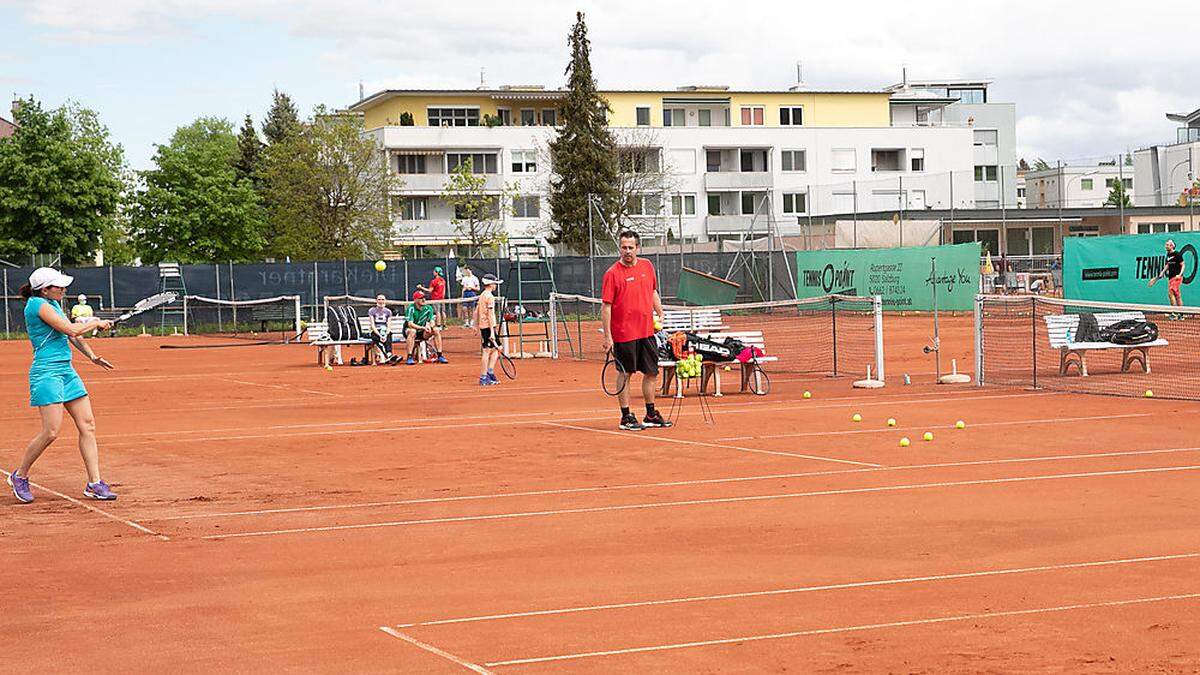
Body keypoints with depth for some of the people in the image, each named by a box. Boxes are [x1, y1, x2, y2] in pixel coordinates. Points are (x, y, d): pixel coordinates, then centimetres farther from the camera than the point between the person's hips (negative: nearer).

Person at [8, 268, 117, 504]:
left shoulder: (54, 304, 16)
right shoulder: (37, 304, -13)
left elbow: (73, 334, 24)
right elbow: (70, 329, -18)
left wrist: (92, 356, 13)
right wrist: (97, 323, -3)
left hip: (67, 371, 9)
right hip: (46, 373, -9)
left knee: (88, 426, 1)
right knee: (51, 432, -11)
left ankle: (94, 483, 3)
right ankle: (20, 476, 9)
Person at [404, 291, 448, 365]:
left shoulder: (428, 308, -1)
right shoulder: (411, 308, -16)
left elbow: (432, 321, -5)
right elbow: (410, 324, -25)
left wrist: (429, 327, -30)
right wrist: (422, 327, -36)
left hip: (422, 333, 5)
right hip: (408, 330, -5)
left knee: (436, 330, -18)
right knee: (412, 331, -38)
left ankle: (440, 356, -16)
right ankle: (409, 358, -37)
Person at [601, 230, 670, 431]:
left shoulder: (647, 266, 7)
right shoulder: (612, 273, -10)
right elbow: (606, 306, -11)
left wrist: (661, 316, 12)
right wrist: (607, 336, -14)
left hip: (647, 331, 6)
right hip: (624, 335, -6)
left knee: (651, 373, 11)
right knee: (625, 374, 2)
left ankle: (651, 415, 23)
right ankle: (626, 417, 10)